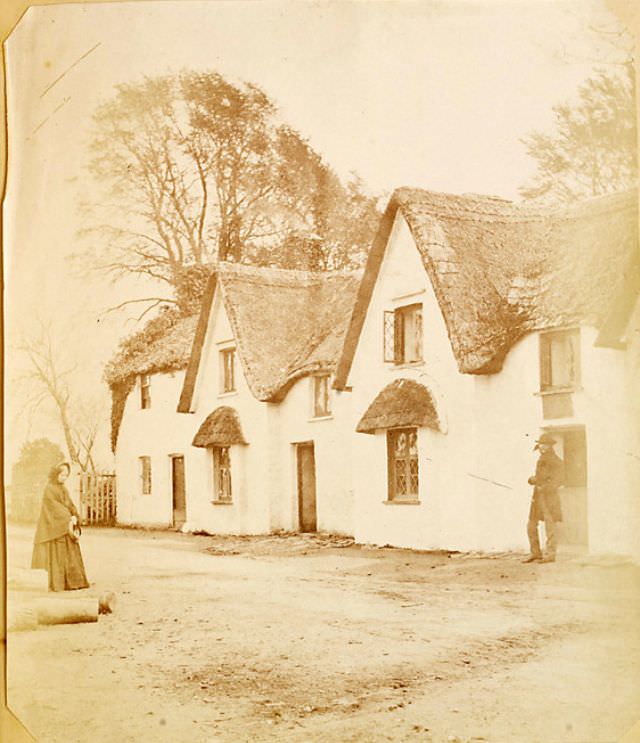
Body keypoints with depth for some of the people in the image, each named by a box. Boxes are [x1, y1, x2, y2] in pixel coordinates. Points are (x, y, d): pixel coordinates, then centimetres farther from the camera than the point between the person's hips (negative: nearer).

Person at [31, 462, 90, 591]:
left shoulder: (63, 489, 16)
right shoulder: (49, 488, -9)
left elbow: (70, 505, 10)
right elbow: (54, 507, -16)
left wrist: (74, 517, -9)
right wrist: (68, 520, -19)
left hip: (67, 526, 8)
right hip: (55, 527, -8)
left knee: (71, 554, 6)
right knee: (57, 555, -7)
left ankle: (71, 582, 9)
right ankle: (57, 585, -5)